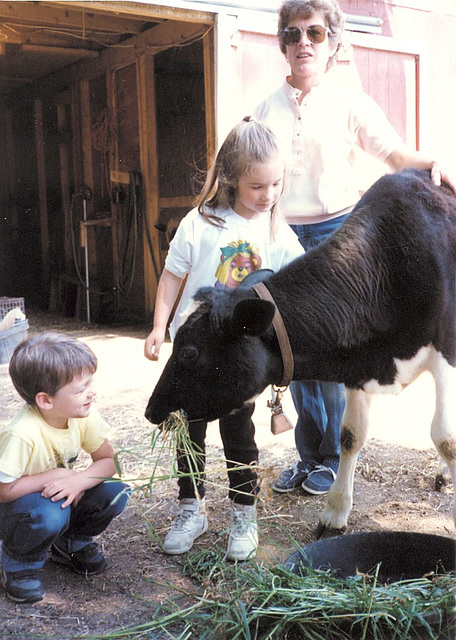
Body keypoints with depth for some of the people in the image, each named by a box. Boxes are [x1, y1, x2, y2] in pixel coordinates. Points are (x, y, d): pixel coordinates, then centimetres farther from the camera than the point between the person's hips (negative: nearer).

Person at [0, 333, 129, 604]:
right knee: (50, 513, -38)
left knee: (115, 492, -17)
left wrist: (78, 481, -29)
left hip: (67, 496, 6)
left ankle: (71, 543, 10)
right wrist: (56, 475, -26)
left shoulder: (85, 417, -16)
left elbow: (109, 460, -10)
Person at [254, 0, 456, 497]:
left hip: (334, 234, -3)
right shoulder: (268, 109, 11)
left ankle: (333, 458, 14)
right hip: (283, 236, 3)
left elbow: (395, 154, -6)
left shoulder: (349, 103, 3)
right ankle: (308, 456, 19)